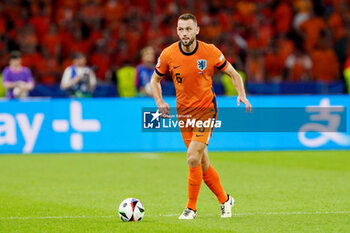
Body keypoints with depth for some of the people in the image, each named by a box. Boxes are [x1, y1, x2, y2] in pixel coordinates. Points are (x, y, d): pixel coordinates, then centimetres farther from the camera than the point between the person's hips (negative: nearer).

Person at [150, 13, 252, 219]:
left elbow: (233, 74, 2)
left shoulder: (210, 52, -10)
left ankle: (191, 208, -4)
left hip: (206, 109, -3)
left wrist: (242, 95, -14)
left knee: (193, 158, -17)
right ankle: (225, 200, 29)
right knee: (202, 163, 7)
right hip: (184, 112, 3)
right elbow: (155, 79, 10)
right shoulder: (168, 55, -6)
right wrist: (160, 102, -7)